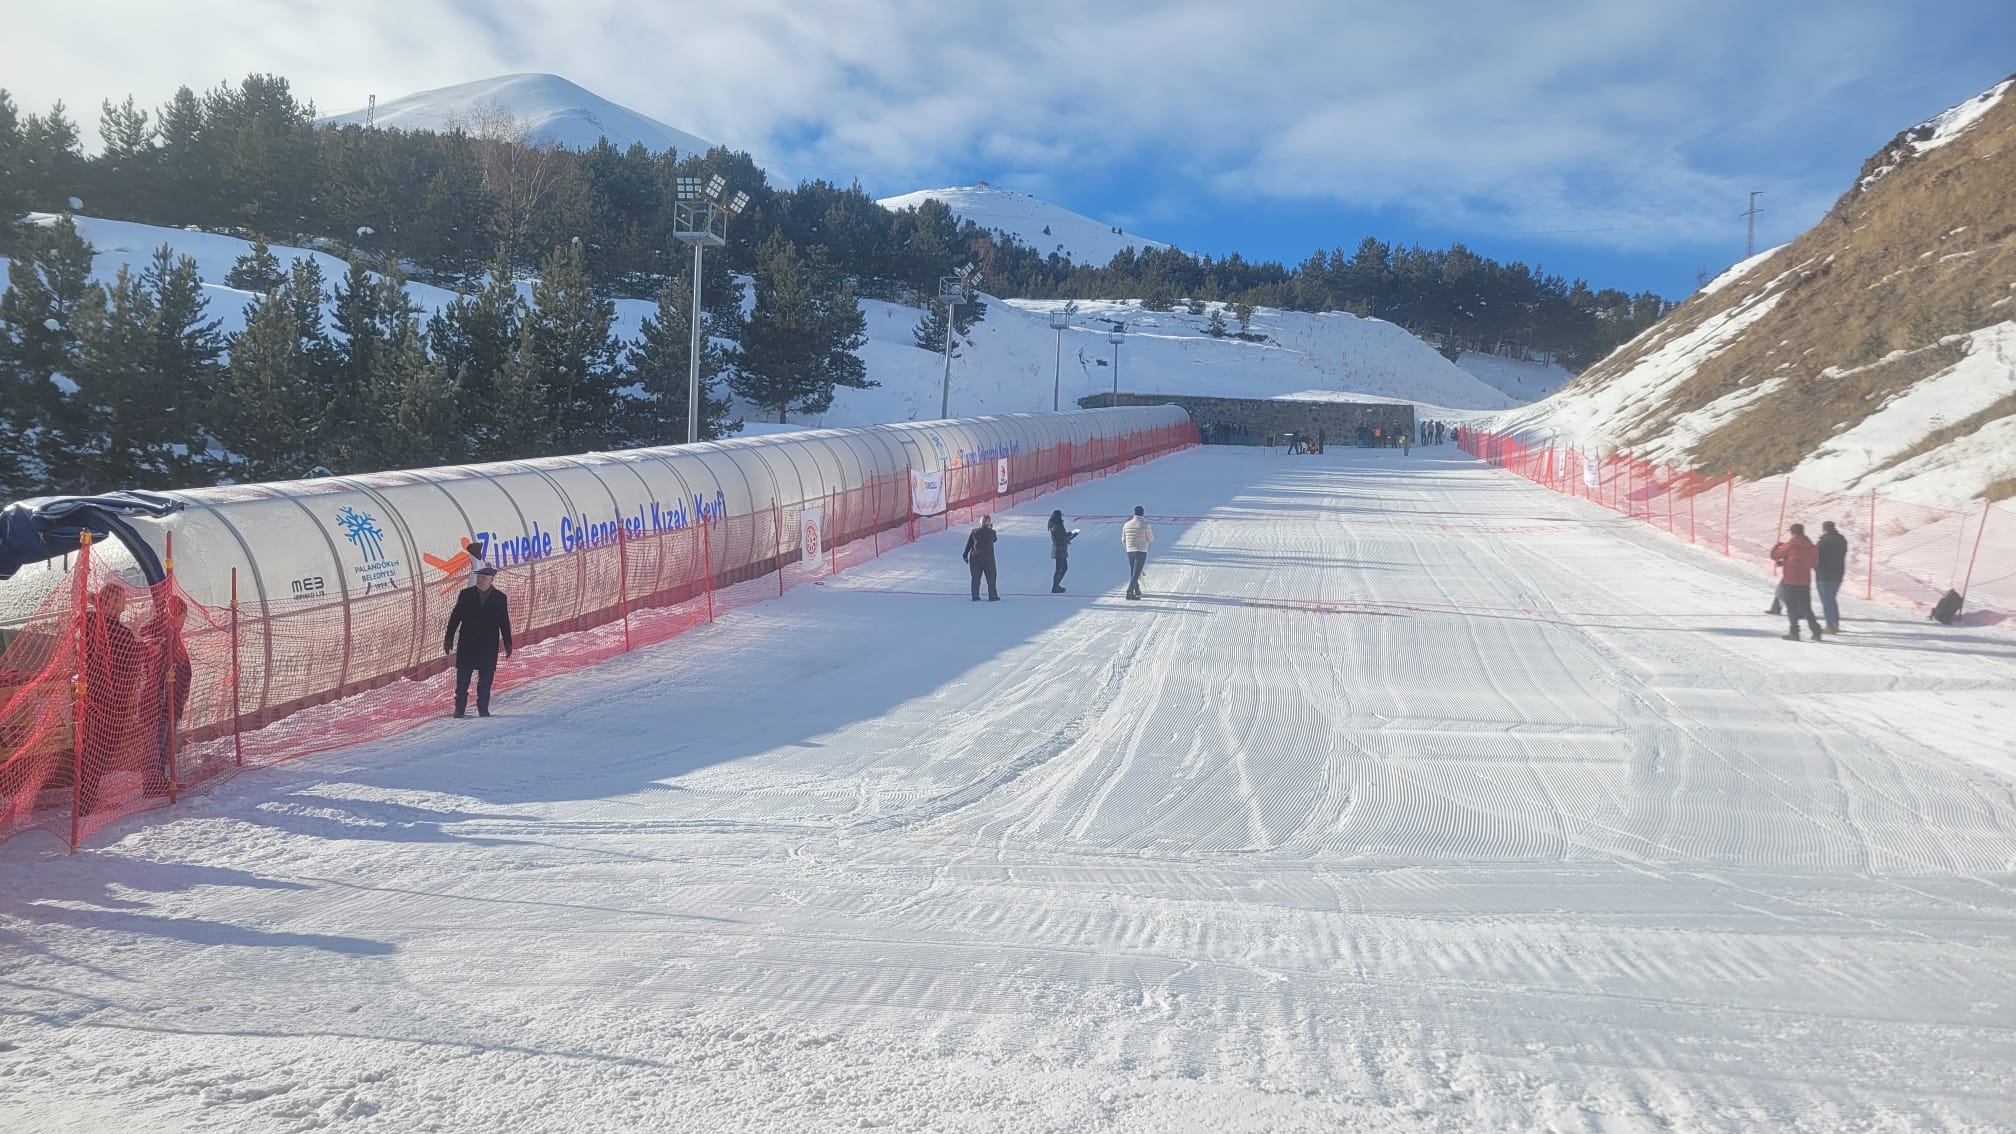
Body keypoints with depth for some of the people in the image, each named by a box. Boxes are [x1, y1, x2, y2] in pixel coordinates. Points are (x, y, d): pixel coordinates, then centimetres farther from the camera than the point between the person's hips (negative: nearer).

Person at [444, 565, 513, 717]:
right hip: (467, 645, 0)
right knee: (462, 678, 2)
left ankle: (483, 709, 12)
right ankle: (460, 709, 9)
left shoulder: (500, 598, 2)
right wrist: (449, 638, 2)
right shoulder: (466, 594, 3)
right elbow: (455, 617, 5)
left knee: (485, 680, 3)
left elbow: (504, 622, 5)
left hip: (489, 647, 0)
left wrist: (508, 643, 3)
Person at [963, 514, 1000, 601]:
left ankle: (975, 596, 10)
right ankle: (992, 596, 7)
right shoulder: (992, 532, -8)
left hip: (975, 557, 3)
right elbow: (994, 539, 13)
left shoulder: (974, 531, 0)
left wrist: (965, 554, 13)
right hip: (988, 558, -3)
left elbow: (969, 544, 4)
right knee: (991, 578, 7)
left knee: (975, 578, 10)